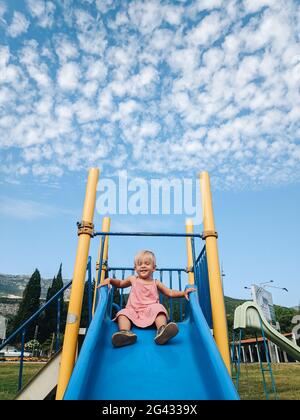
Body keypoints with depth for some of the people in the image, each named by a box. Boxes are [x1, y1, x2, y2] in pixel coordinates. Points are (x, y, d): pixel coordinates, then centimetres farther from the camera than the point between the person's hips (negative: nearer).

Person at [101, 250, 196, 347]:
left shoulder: (156, 283, 14)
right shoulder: (133, 279, 17)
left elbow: (170, 293, 17)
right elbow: (120, 283, 32)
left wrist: (184, 293, 3)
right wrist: (110, 280, 13)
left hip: (151, 310, -1)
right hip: (134, 310, 1)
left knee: (158, 308, -30)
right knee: (123, 313, -25)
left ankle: (162, 331, -53)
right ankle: (125, 333, -51)